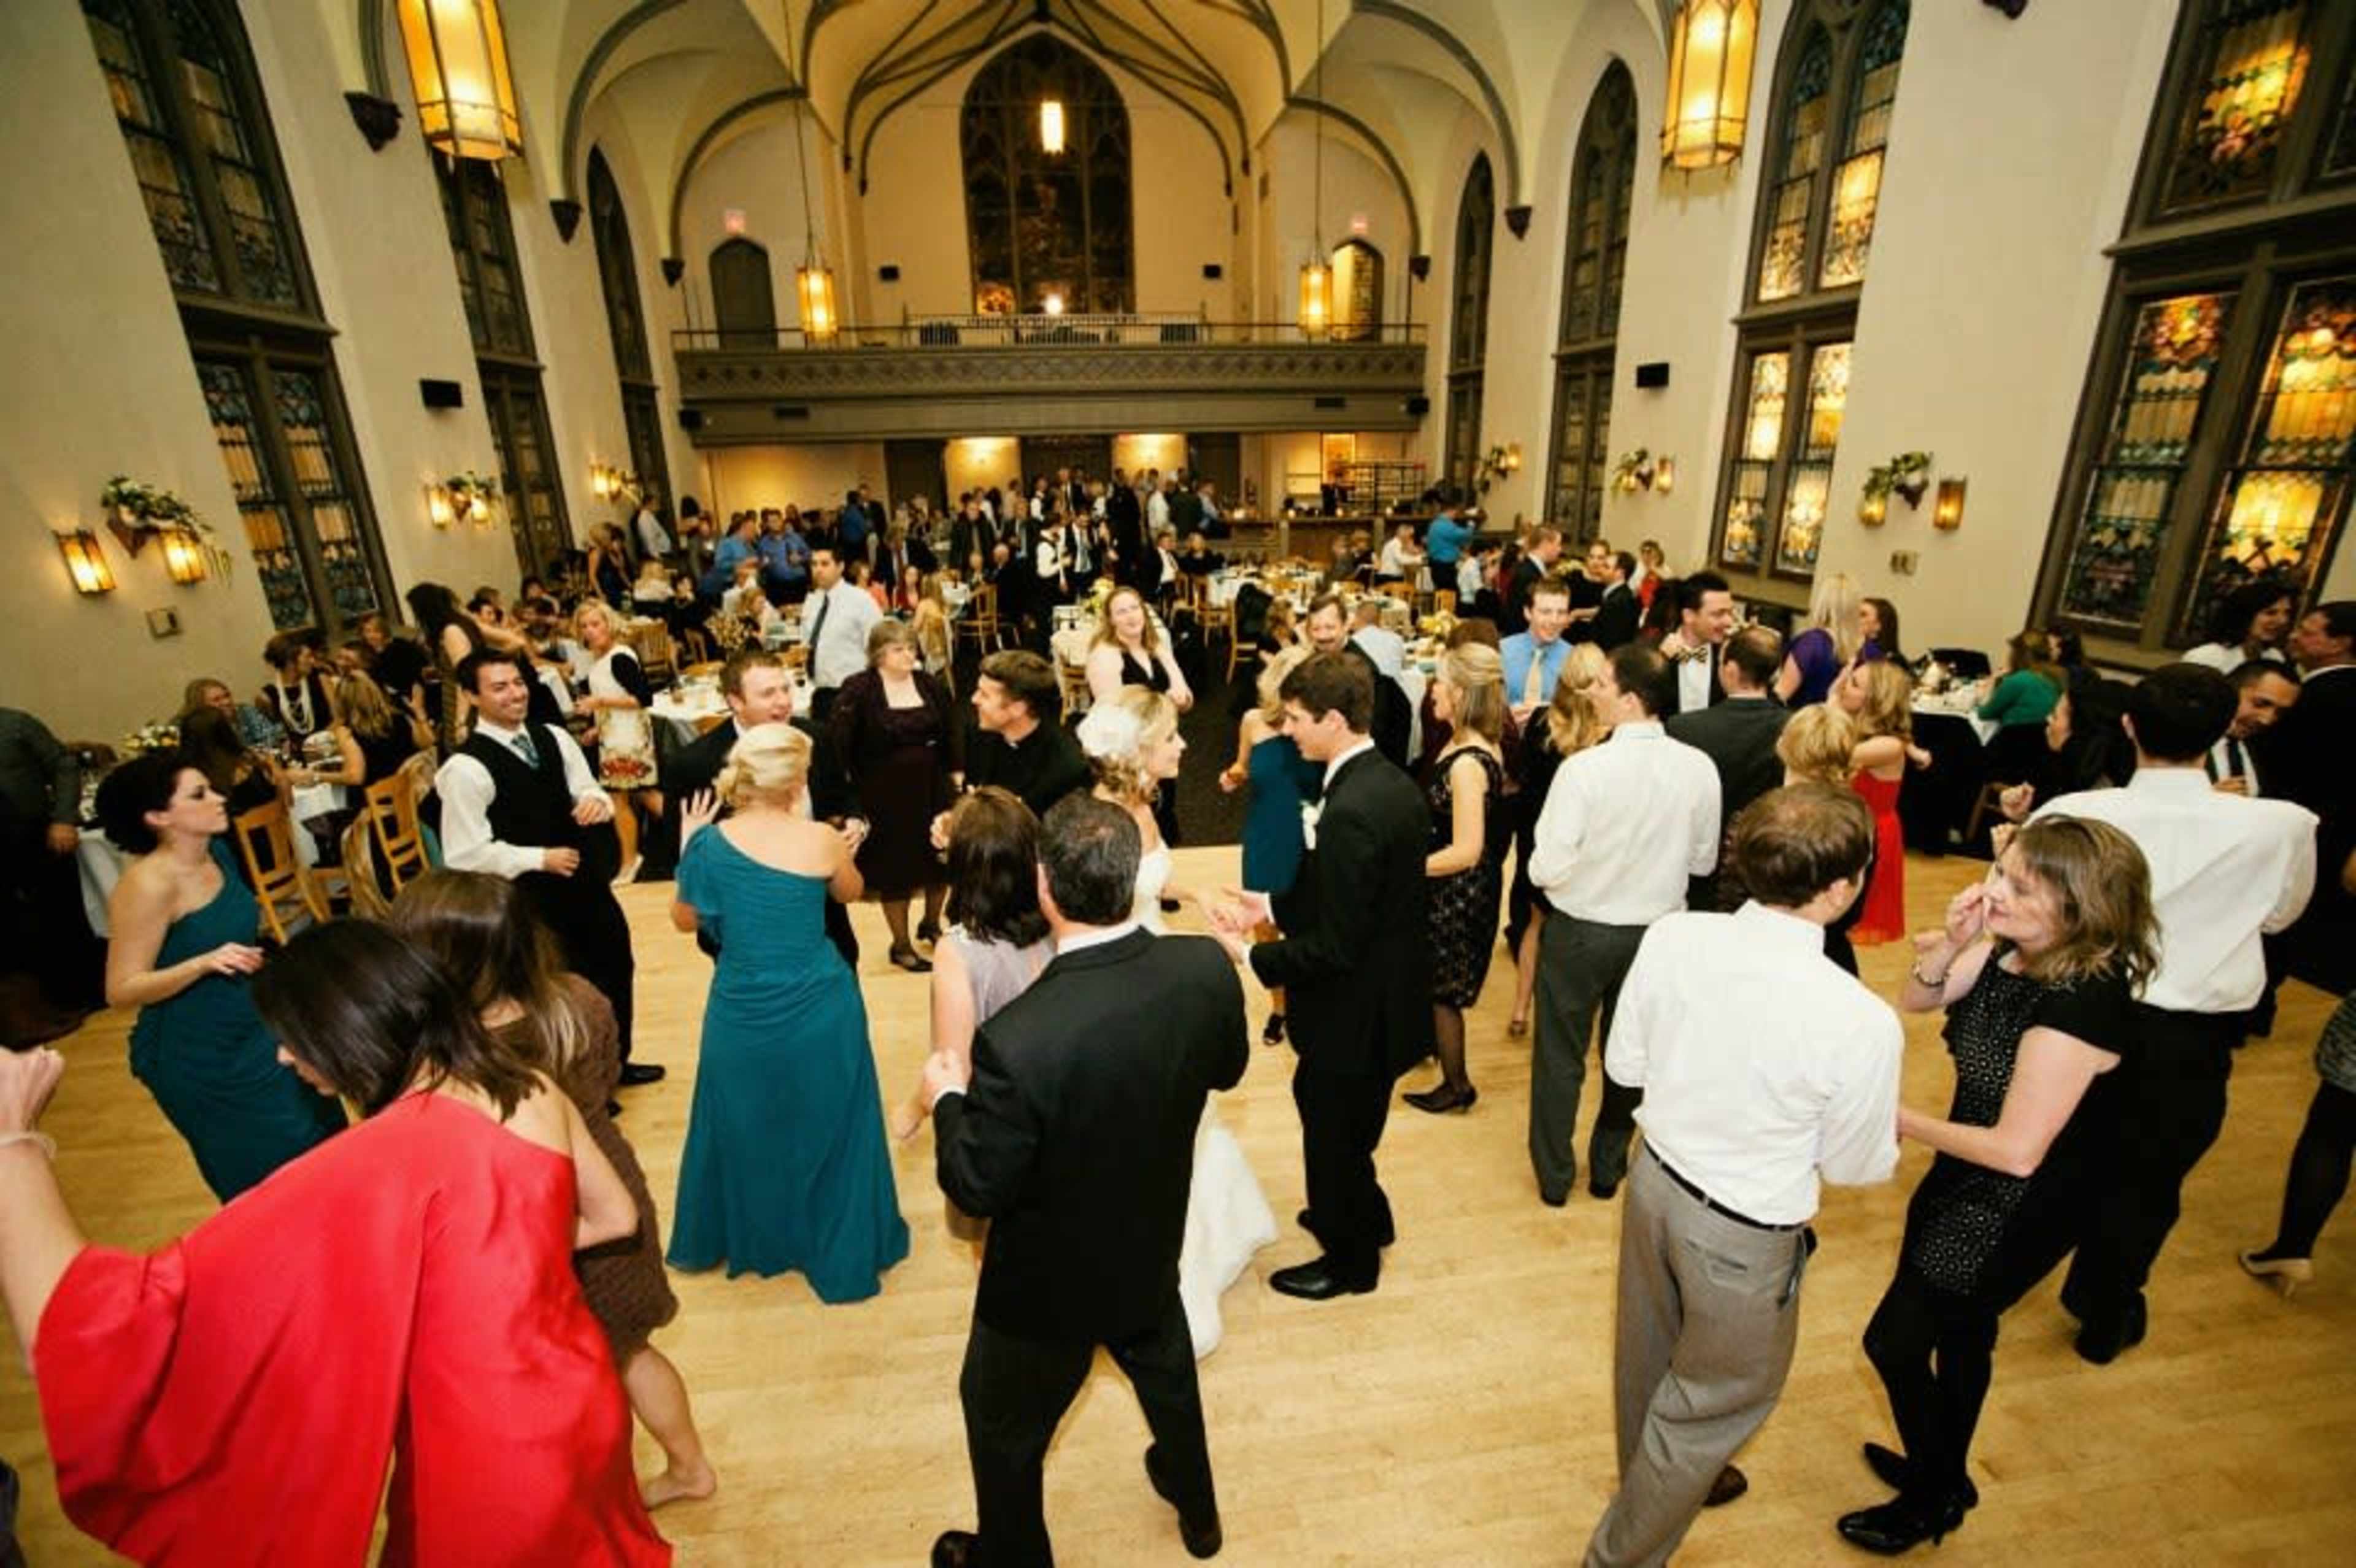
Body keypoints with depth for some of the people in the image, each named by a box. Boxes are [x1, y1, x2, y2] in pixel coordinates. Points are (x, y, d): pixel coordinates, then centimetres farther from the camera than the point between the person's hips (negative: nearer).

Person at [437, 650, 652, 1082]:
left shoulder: (553, 738, 1)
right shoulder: (466, 768, -18)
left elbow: (587, 791, 8)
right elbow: (466, 854, -18)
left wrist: (596, 799, -15)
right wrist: (540, 859, -19)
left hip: (588, 883, 7)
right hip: (533, 900, -6)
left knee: (616, 970, 21)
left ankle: (615, 1062, 45)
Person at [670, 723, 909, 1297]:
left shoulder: (711, 841, -12)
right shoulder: (821, 839, -16)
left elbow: (685, 920, 5)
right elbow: (850, 893, 6)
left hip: (744, 1016, 2)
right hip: (819, 1012, -1)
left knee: (744, 1130, 26)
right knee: (827, 1129, 20)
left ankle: (745, 1240, 49)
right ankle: (841, 1253, 37)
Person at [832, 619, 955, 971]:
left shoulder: (930, 685, -1)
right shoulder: (858, 690, -14)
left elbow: (949, 733, 5)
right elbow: (839, 742, -17)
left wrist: (953, 773, -2)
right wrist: (852, 789, -20)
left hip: (930, 785, 4)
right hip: (885, 792, -4)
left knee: (941, 857, 15)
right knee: (895, 865, 9)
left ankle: (931, 925, 42)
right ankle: (901, 944, 28)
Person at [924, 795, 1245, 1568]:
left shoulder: (1017, 1039, -39)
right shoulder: (1206, 969, -25)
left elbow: (979, 1188, -23)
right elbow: (1227, 1069, -4)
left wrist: (949, 1099, -7)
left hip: (1050, 1281, -5)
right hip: (1153, 1247, 5)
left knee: (1003, 1425, 27)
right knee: (1167, 1372, 36)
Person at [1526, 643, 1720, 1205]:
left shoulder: (1585, 768, -25)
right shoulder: (1699, 768, -11)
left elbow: (1548, 869, -21)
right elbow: (1703, 862, 0)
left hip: (1581, 931, -4)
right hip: (1658, 932, 4)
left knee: (1560, 1055, 15)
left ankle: (1554, 1177, 30)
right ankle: (1608, 1168, 40)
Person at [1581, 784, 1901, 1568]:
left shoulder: (1672, 938, -18)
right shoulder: (1863, 1023, -29)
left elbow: (1624, 1066, -4)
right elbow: (1854, 1167, -11)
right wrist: (1889, 1132, 11)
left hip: (1656, 1181, 5)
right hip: (1743, 1238, -5)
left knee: (1649, 1360, 31)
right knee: (1713, 1403, 24)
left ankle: (1658, 1478, 62)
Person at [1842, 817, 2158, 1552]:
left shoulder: (2081, 1005, -33)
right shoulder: (2011, 949, -11)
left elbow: (2017, 1151, -28)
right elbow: (1915, 999, -1)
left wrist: (1901, 1120, -17)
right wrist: (1951, 942, -18)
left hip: (2016, 1210, -8)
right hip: (1969, 1185, 8)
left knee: (1894, 1342, 8)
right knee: (1960, 1333, 27)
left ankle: (1933, 1498, 35)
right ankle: (1943, 1475, 50)